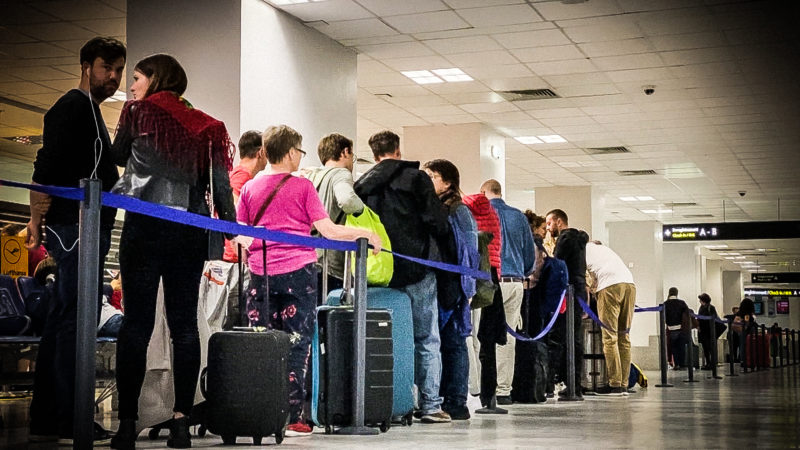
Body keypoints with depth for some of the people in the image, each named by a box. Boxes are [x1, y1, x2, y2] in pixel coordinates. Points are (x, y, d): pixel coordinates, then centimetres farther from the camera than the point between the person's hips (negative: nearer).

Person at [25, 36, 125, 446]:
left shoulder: (90, 112, 24)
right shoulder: (74, 106, -6)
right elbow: (46, 168, -16)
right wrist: (36, 221, -19)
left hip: (87, 230, 10)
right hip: (77, 227, -10)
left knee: (63, 320, 10)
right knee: (75, 319, -11)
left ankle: (45, 420, 14)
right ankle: (68, 422, -9)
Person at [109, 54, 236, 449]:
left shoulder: (139, 112, 3)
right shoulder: (204, 126, 12)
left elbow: (118, 156, 17)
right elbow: (220, 181, 5)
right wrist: (230, 225, 7)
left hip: (145, 226, -3)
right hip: (191, 232, 3)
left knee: (136, 322, -3)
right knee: (184, 323, 5)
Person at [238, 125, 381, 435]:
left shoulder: (249, 188, 9)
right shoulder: (302, 187, -1)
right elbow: (327, 229, -5)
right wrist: (366, 234, 5)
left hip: (261, 273, 3)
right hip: (297, 272, -3)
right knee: (296, 345, 1)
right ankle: (291, 418, 0)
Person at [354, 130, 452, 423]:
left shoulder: (362, 184, 8)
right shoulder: (415, 178, -3)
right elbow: (438, 222, -10)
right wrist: (440, 233, 11)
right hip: (415, 270, -4)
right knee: (427, 340, 3)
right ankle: (430, 405, 2)